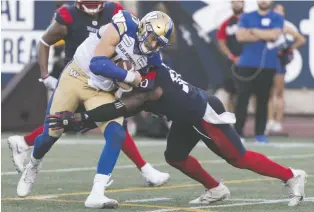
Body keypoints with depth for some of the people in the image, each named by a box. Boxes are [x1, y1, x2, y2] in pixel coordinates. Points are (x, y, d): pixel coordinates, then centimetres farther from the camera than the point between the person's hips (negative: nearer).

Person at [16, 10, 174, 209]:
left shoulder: (152, 58, -5)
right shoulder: (124, 27, -24)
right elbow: (97, 63, -28)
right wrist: (130, 76, -25)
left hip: (101, 92, 4)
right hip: (76, 78, -4)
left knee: (117, 135, -18)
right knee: (51, 134, 6)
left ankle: (96, 194, -18)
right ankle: (32, 168, 40)